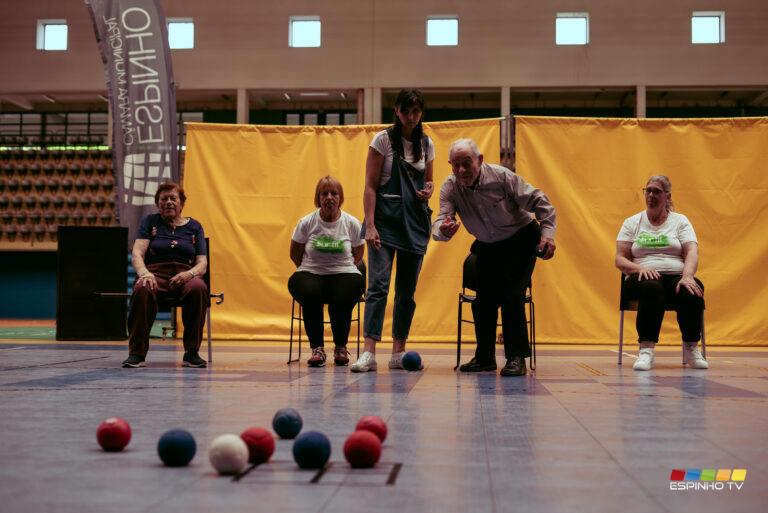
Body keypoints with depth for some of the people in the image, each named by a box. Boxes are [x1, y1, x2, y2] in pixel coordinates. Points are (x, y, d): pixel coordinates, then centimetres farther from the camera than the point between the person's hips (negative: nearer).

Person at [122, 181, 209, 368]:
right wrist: (144, 273, -21)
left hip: (185, 277, 1)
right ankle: (136, 353, -32)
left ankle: (192, 353, -28)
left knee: (198, 288, -36)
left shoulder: (194, 226, 19)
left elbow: (202, 264, 10)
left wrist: (189, 274, -15)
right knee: (142, 289, -38)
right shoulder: (150, 222, 17)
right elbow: (137, 253, 3)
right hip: (156, 274, -1)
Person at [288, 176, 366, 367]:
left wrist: (340, 268, 6)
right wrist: (311, 270, 6)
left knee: (342, 300, -33)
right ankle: (317, 348, -17)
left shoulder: (352, 224, 0)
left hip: (344, 274, 0)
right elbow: (295, 254, 10)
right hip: (310, 274, 0)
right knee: (310, 294, -35)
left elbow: (358, 256, 12)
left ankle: (341, 347, -4)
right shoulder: (306, 223, -1)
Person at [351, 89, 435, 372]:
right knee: (378, 284, -14)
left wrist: (428, 190, -3)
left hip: (415, 220, 5)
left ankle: (399, 353, 13)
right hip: (386, 218, -5)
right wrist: (370, 225, -16)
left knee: (407, 289, 6)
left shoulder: (426, 144, 10)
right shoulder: (383, 140, -3)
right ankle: (369, 353, -18)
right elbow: (370, 186, -7)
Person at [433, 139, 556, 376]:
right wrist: (444, 230, -52)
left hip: (520, 240, -4)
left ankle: (516, 358, -12)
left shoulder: (501, 176, -24)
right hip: (487, 247, 4)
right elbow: (440, 221, -27)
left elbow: (539, 201, -18)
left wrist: (547, 233, -31)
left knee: (511, 295, -18)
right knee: (483, 300, 3)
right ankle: (484, 357, 19)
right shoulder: (450, 187, -15)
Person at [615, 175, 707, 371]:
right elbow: (620, 259, 6)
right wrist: (639, 268, -16)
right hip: (644, 277, -1)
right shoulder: (632, 223, 14)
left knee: (692, 292, -35)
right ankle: (646, 350, -36)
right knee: (651, 288, -39)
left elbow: (692, 252, -1)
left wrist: (687, 276, -22)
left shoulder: (680, 221, 14)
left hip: (676, 276, 1)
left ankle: (691, 349, -14)